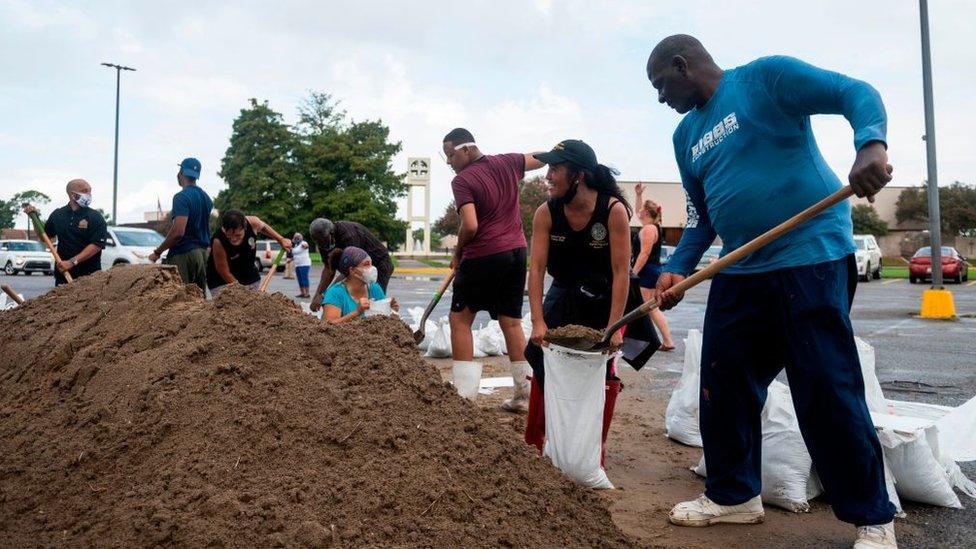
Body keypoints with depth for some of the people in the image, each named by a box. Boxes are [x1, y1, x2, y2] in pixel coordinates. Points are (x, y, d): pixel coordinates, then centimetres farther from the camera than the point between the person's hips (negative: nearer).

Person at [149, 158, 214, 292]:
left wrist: (157, 252, -13)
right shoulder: (206, 197, 13)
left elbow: (178, 232, -22)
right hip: (203, 252, 8)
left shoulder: (182, 197, -12)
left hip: (183, 253, -8)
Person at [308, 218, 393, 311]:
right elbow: (329, 269, -4)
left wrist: (323, 295, -34)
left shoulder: (348, 235, -33)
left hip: (379, 265, -8)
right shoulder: (324, 241, -7)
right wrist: (317, 294, -17)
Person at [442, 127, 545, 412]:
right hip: (516, 252, 7)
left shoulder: (462, 180, -12)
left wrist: (458, 254, -4)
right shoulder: (506, 162, 6)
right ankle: (523, 394, 15)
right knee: (511, 322, 12)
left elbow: (470, 226, -20)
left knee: (460, 319, 6)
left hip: (483, 256, -7)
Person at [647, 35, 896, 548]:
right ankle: (733, 494, 26)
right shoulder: (686, 136, 17)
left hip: (811, 257, -7)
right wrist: (677, 268, 5)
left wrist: (870, 143, -31)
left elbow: (857, 93, -11)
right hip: (739, 272, 8)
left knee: (828, 391, -5)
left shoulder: (766, 77, -4)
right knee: (724, 383, 9)